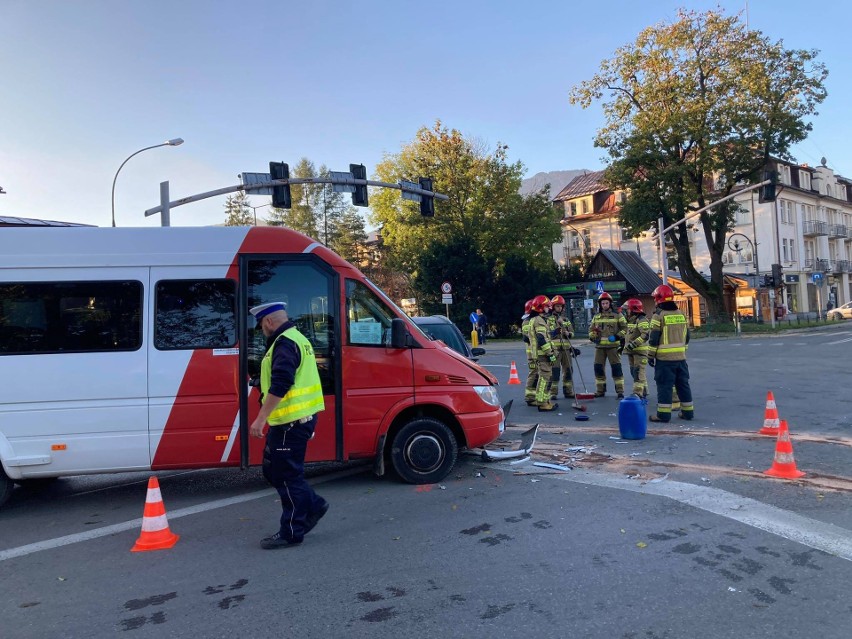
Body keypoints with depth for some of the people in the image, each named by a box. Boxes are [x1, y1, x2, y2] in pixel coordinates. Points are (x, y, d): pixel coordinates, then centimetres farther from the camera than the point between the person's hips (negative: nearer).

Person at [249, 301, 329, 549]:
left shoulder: (285, 344, -17)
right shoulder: (297, 339, 18)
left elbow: (279, 386, -27)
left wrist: (261, 418, -25)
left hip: (291, 421, -11)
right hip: (295, 418, 11)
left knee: (286, 475, -1)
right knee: (273, 469, 18)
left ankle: (291, 533, 9)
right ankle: (313, 505, 25)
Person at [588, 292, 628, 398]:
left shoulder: (617, 315, 2)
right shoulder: (596, 317, 13)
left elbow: (624, 328, 2)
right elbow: (591, 329, 18)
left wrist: (617, 336, -12)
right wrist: (593, 337, -1)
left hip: (613, 346, -4)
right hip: (600, 346, 4)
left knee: (616, 368, -5)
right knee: (598, 367, 6)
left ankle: (620, 391, 0)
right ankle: (600, 390, 17)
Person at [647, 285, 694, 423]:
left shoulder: (659, 315, -10)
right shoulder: (681, 314, 10)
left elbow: (654, 338, -12)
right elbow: (686, 337, 16)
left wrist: (650, 356, -4)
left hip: (664, 358, -6)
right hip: (680, 357, 6)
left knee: (664, 385, -3)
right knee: (683, 384, 14)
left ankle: (663, 414, -2)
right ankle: (688, 411, 20)